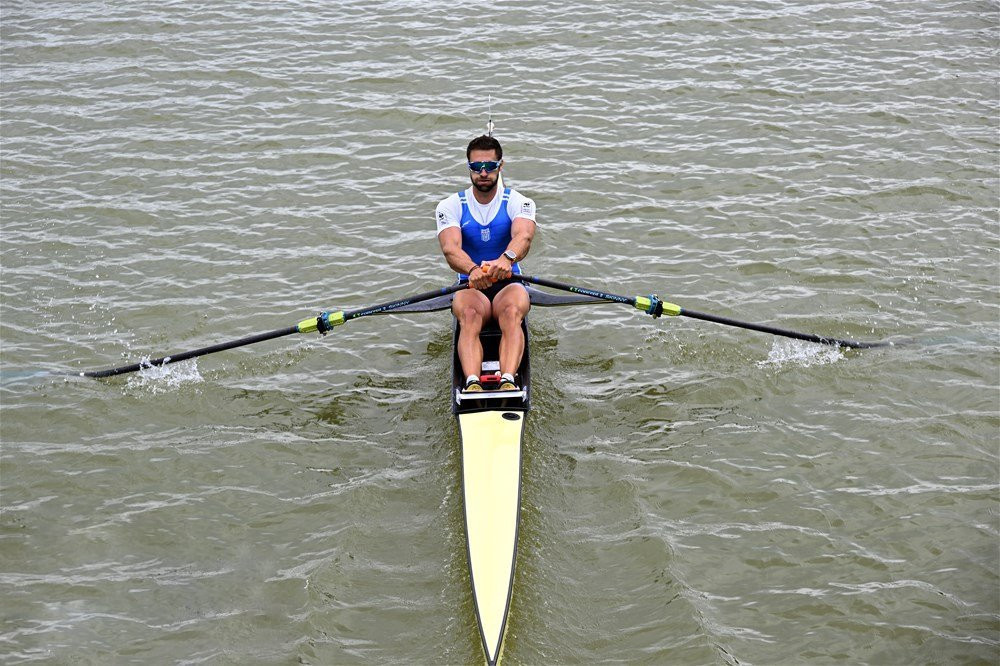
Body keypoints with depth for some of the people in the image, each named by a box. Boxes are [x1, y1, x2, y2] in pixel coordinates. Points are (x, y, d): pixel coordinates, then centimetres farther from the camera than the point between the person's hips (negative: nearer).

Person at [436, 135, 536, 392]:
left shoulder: (519, 202, -1)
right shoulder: (450, 206, 1)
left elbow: (524, 236, -24)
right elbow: (450, 249, -19)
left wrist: (506, 258, -49)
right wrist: (472, 270, -43)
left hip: (509, 284, 0)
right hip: (470, 286, 0)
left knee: (512, 312, -34)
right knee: (469, 315, -34)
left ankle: (508, 380, -53)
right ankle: (472, 382, -53)